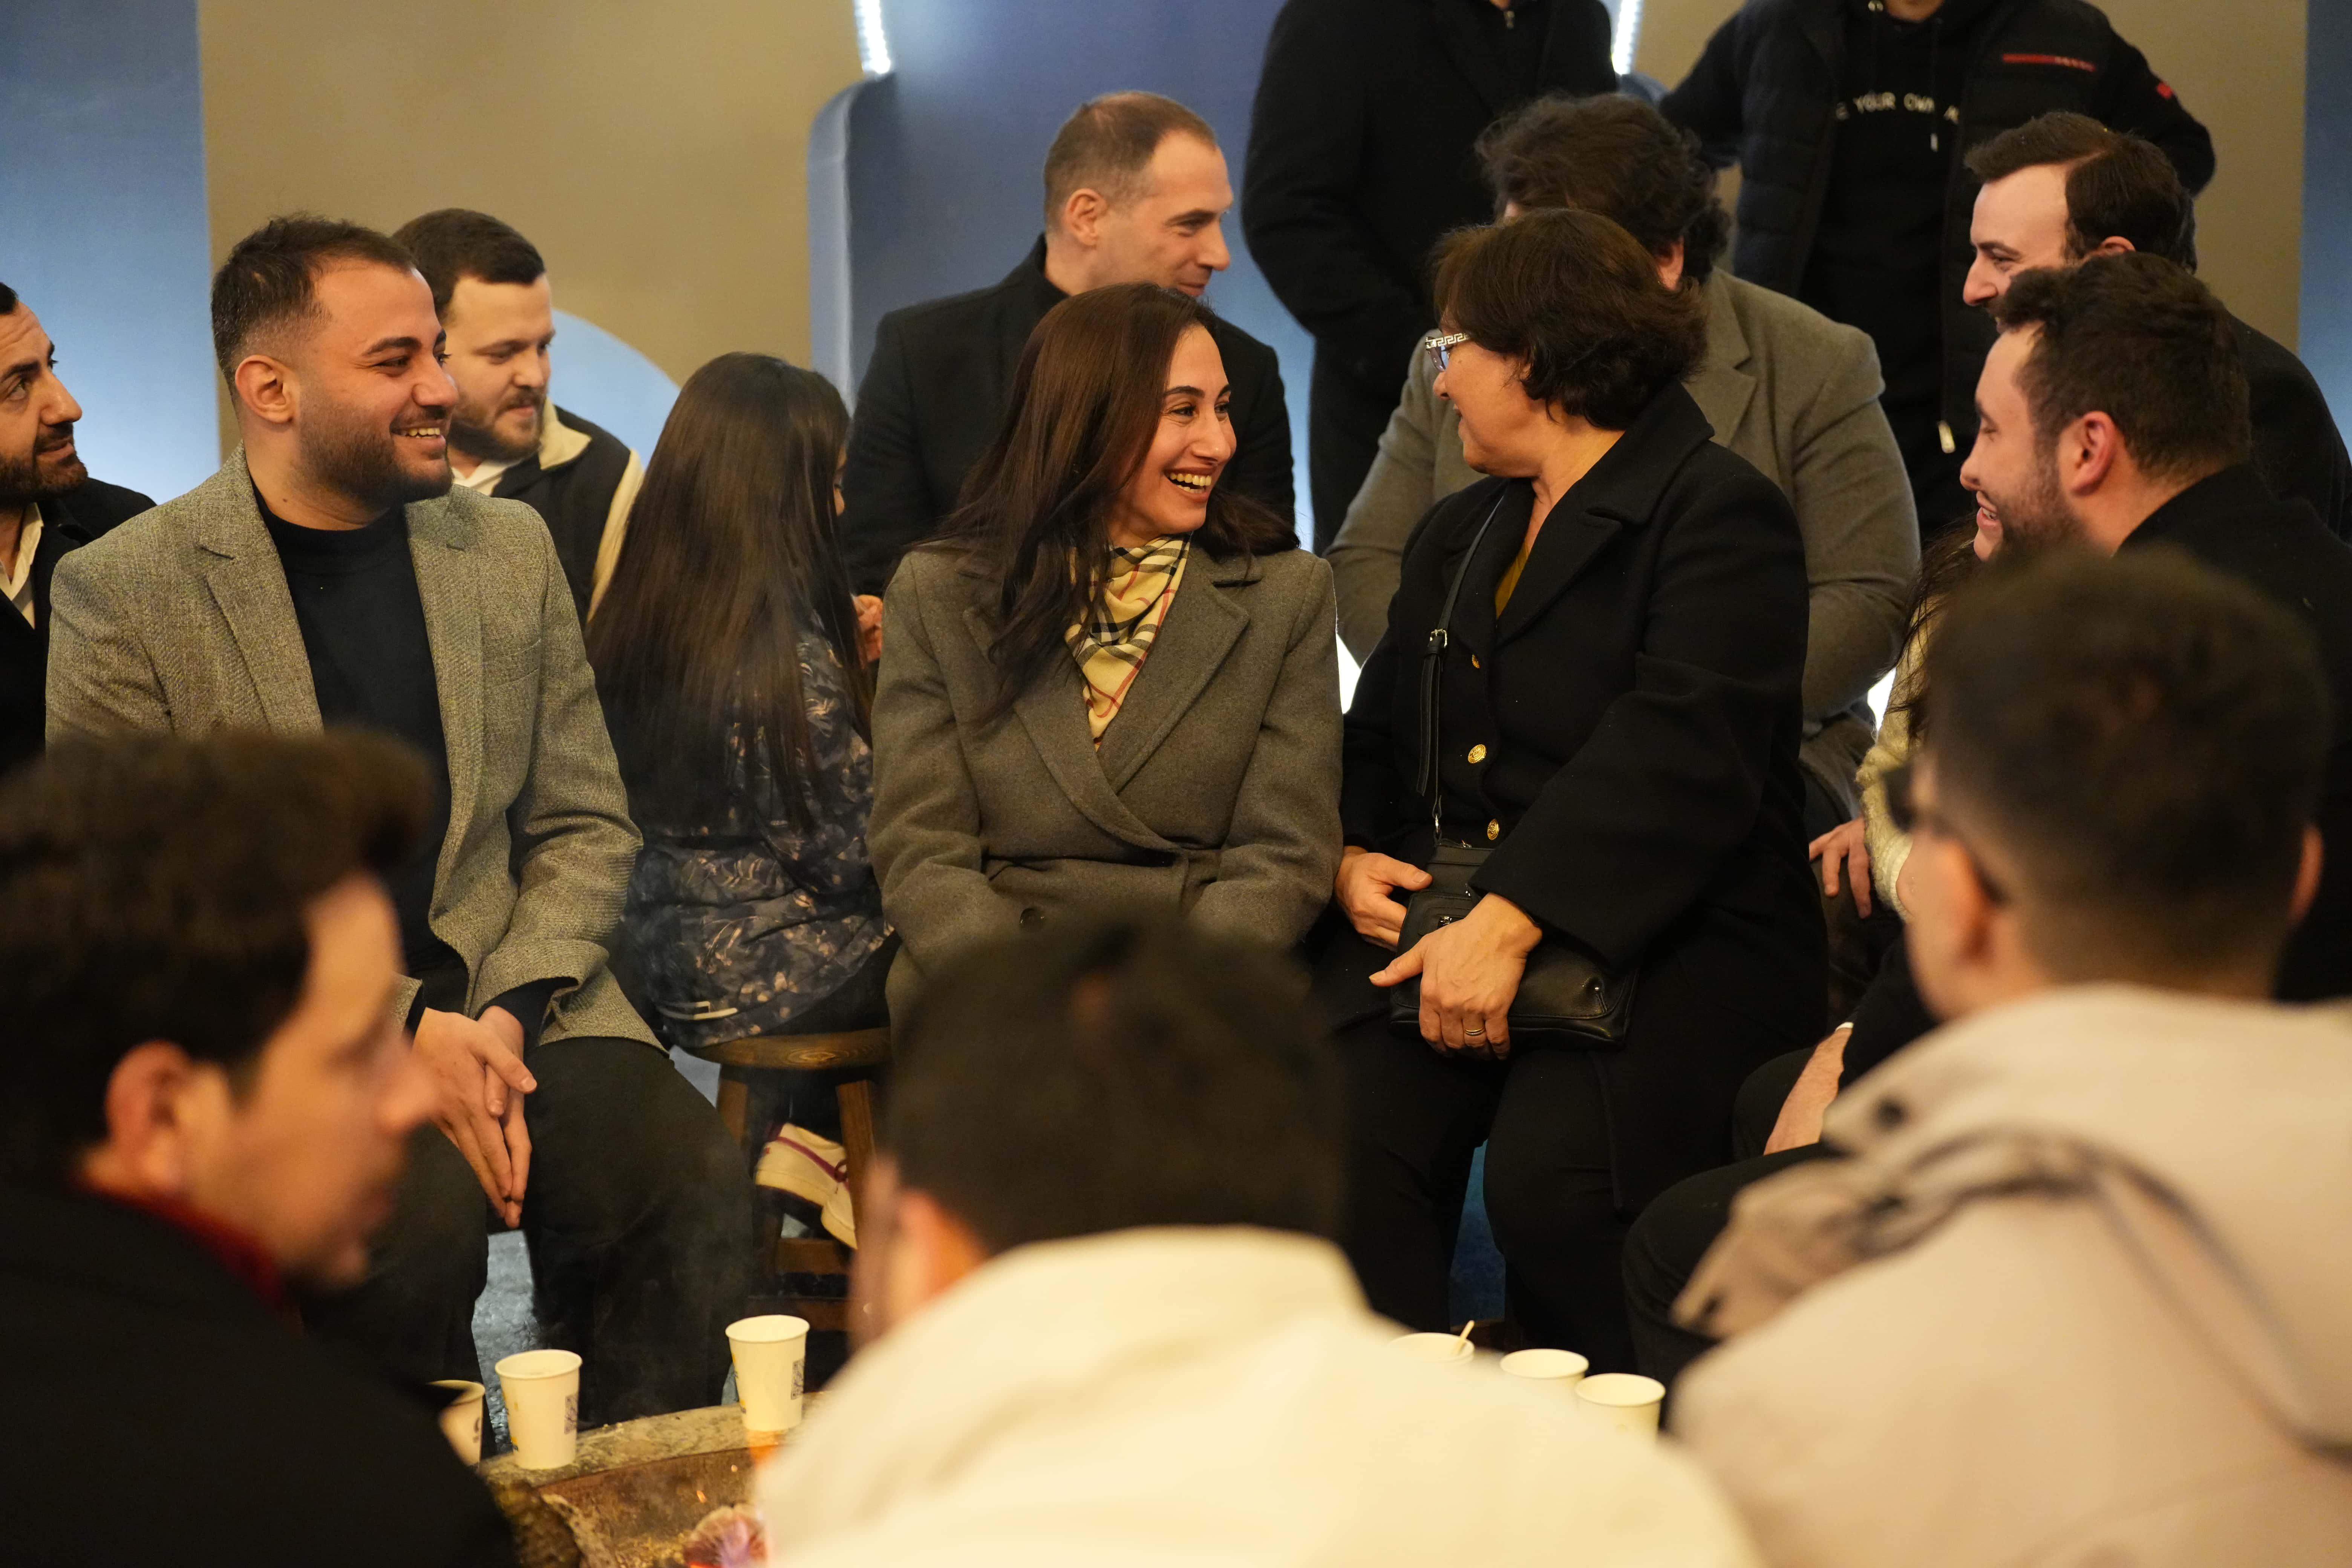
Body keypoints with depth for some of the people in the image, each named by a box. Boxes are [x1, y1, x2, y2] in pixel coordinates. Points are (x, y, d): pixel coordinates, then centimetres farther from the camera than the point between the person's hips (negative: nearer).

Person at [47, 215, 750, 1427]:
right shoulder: (122, 593, -1)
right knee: (421, 1213, -34)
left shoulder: (509, 549, 13)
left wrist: (504, 1013, -6)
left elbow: (584, 827, 15)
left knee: (688, 1175, -25)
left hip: (513, 1006, 4)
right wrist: (397, 1033, -15)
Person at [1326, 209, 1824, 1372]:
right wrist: (1353, 858, 4)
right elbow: (1375, 739, 29)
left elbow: (1678, 754, -15)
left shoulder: (1719, 513, -1)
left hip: (1659, 943, -6)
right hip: (1433, 922, 6)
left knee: (1549, 1174, -31)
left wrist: (1511, 921, -24)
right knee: (1343, 1143, -24)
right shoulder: (1458, 533, 27)